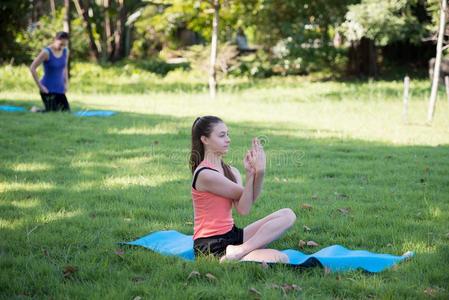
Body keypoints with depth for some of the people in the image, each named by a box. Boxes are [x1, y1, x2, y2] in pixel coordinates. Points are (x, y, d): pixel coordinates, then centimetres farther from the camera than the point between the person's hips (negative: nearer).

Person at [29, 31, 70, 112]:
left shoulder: (65, 52, 3)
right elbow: (32, 68, -15)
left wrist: (66, 83, 11)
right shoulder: (46, 52, -14)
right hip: (48, 89, -6)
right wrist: (40, 86, -16)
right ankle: (35, 111, 17)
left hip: (59, 88, 6)